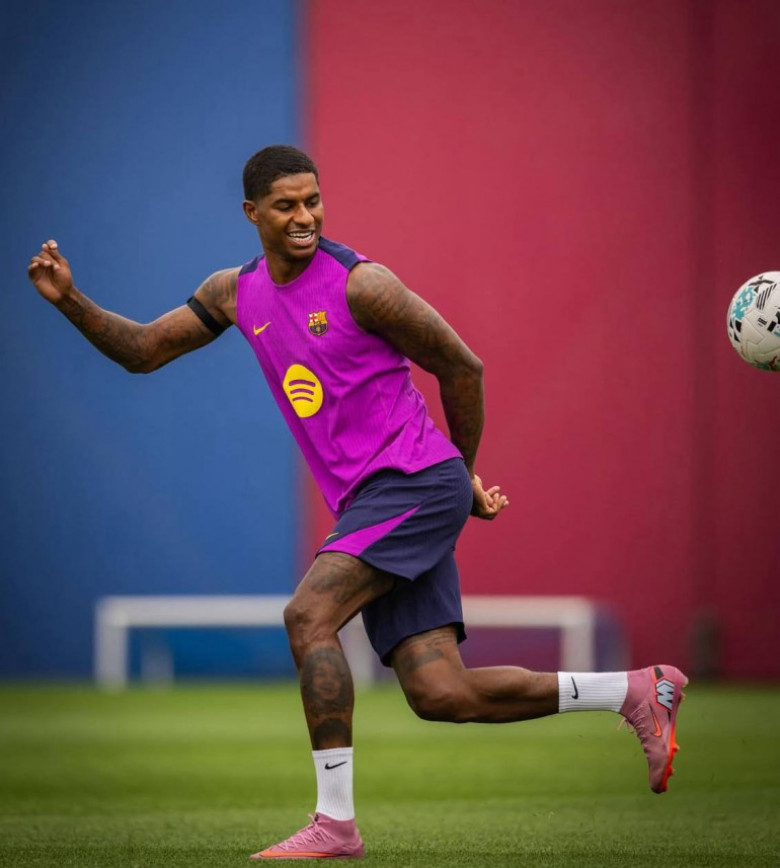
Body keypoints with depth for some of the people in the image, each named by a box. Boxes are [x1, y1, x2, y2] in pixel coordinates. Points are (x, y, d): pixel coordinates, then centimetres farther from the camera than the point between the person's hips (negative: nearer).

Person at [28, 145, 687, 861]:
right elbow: (141, 351, 19)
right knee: (439, 695, -1)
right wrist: (71, 301, 4)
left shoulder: (359, 284, -9)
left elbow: (462, 368, -1)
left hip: (415, 482, -7)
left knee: (308, 615, -24)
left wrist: (464, 475, 9)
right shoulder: (236, 294, 12)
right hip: (366, 506, 7)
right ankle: (635, 693, 13)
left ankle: (335, 822, -21)